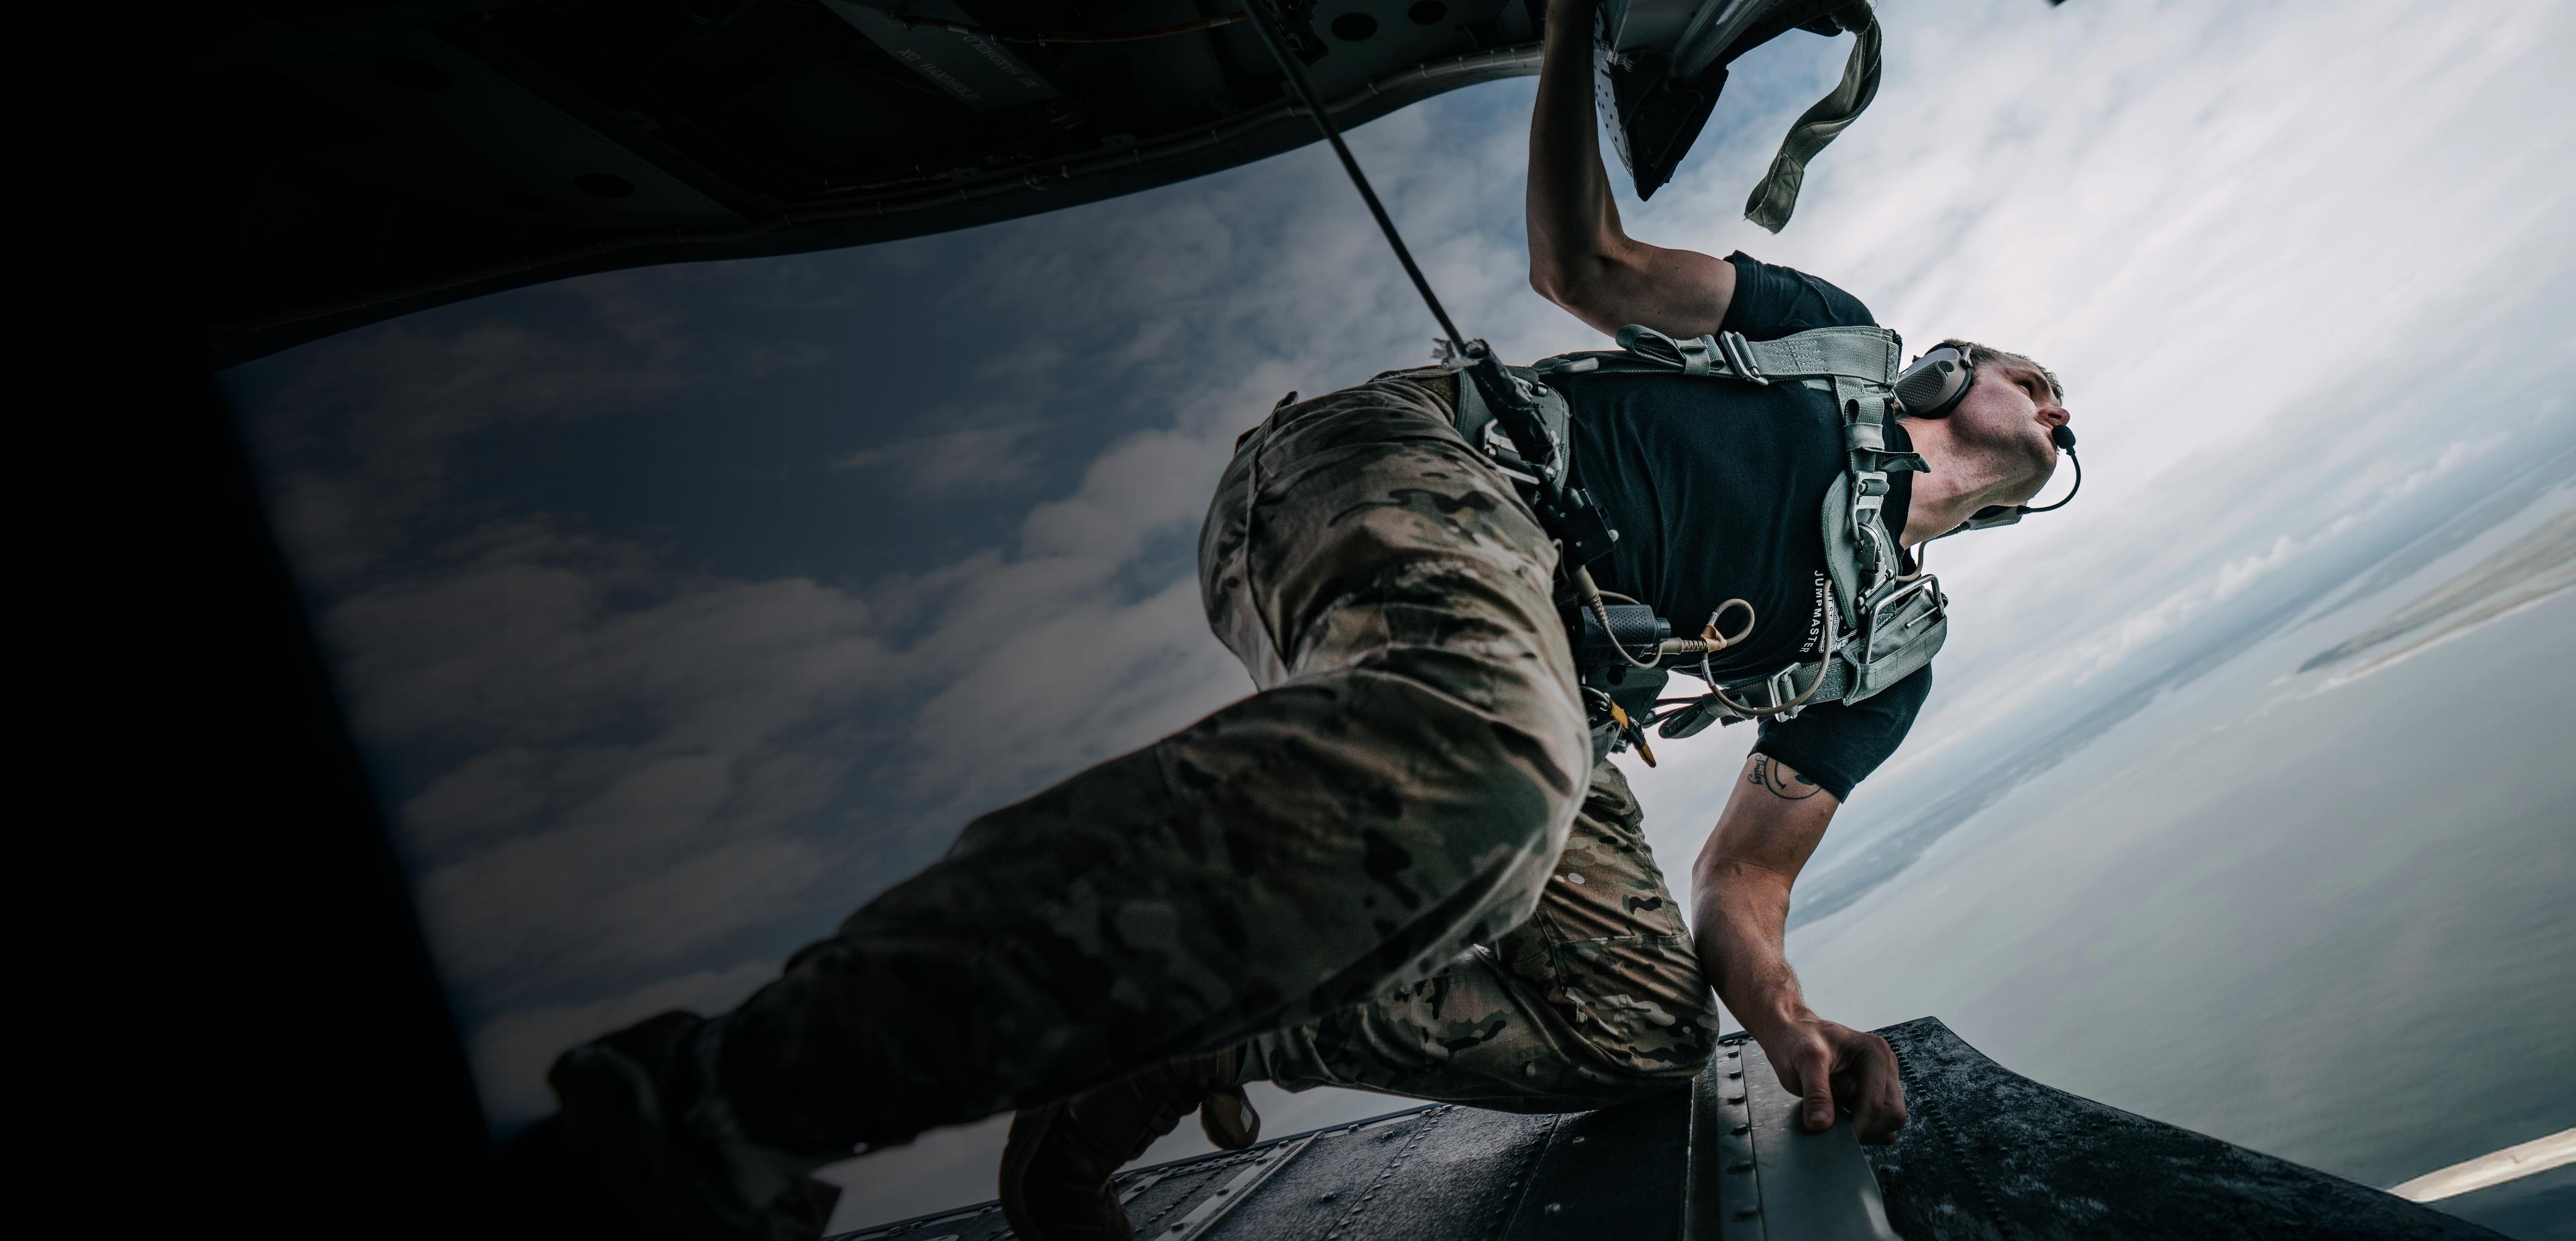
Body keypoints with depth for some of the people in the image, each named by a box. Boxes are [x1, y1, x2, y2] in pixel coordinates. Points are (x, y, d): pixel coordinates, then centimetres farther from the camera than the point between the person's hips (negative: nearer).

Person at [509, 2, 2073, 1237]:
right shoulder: (1833, 334, 21)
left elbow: (1744, 879, 22)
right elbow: (1585, 260, 14)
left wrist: (1791, 1021, 2)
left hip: (1529, 658, 7)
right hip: (1424, 461, -6)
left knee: (1645, 1024, -11)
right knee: (1468, 766, -41)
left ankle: (1182, 1031, -12)